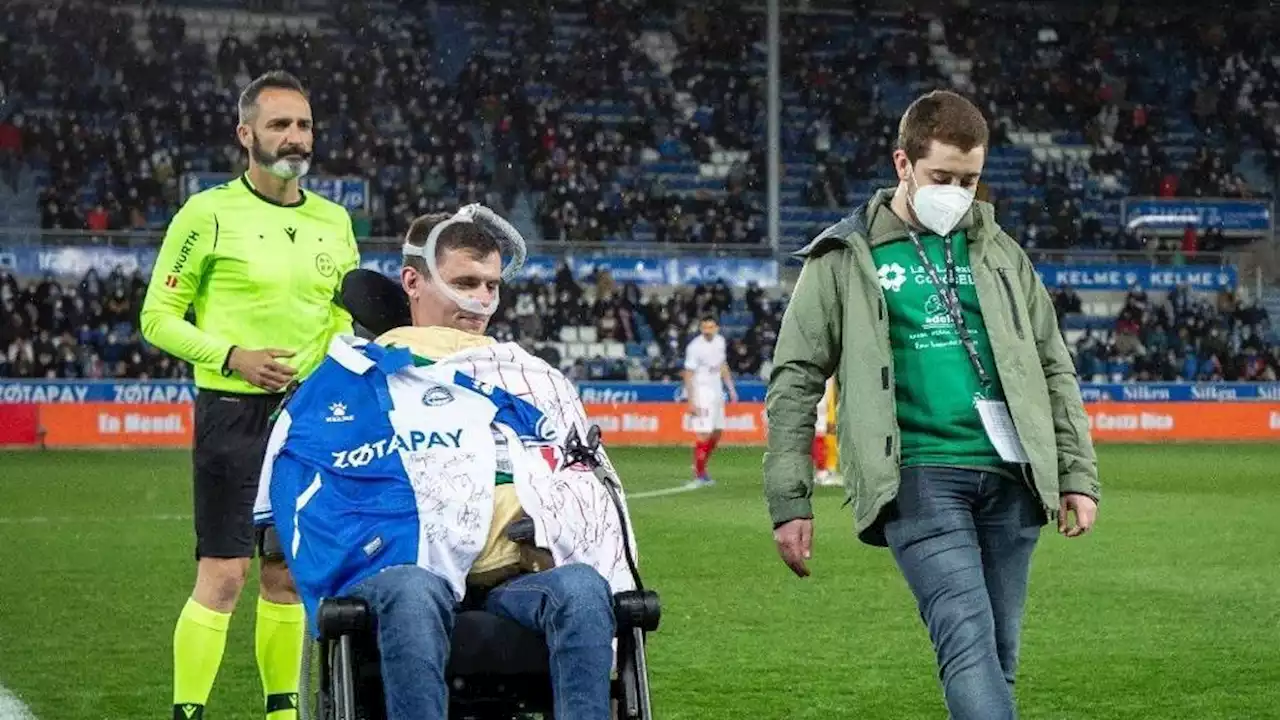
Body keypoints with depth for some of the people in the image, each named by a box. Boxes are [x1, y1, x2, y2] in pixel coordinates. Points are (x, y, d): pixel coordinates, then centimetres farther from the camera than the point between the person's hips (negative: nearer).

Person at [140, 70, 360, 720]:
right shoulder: (209, 213, -5)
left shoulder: (333, 220, 11)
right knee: (223, 574, -10)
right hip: (234, 414, -5)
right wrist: (231, 357, -16)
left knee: (288, 573, 11)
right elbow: (159, 317, -4)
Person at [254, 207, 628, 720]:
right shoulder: (356, 375, 22)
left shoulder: (527, 379, 29)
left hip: (514, 580, 3)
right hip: (405, 574, -3)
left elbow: (585, 489, 21)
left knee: (581, 586, -32)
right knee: (411, 592, -40)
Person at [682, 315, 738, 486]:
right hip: (702, 393, -8)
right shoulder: (695, 347, -17)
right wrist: (691, 402, -19)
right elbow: (688, 375, -16)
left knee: (717, 432, 11)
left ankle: (702, 469, 23)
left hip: (717, 392, 8)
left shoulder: (720, 341, 5)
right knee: (704, 434, -12)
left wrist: (731, 389, 16)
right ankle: (698, 475, -5)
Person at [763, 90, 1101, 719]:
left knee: (998, 658, 6)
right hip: (918, 476, -4)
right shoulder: (846, 258, 5)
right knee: (968, 640, -20)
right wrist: (788, 502, -2)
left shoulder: (999, 253, 17)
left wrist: (1078, 476, 11)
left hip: (1010, 477, 5)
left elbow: (1054, 370, 20)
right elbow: (795, 382, 4)